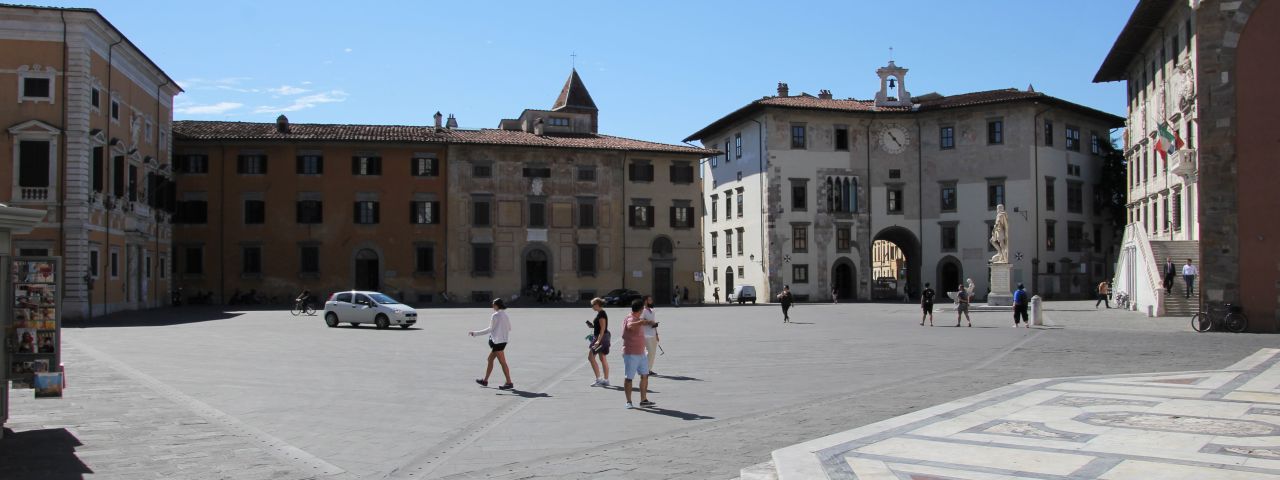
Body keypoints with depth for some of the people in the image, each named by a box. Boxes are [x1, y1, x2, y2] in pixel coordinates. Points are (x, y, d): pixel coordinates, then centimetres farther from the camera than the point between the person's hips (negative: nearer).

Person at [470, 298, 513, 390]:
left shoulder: (495, 316, -14)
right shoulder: (505, 315, 8)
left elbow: (490, 329, -13)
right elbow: (509, 328, 11)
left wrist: (475, 333, -9)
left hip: (497, 341, -9)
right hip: (503, 340, 9)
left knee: (502, 362, -6)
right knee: (490, 359, 18)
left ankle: (509, 383, -4)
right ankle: (485, 380, 25)